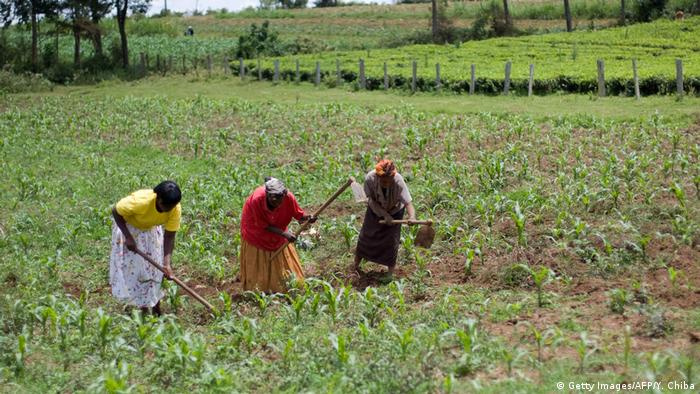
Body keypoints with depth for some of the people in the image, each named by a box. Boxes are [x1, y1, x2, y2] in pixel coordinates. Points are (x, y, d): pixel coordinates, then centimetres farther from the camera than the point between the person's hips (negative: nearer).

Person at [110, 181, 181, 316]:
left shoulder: (175, 209, -29)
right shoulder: (140, 201, -41)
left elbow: (169, 236, -21)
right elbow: (116, 211, -25)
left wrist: (167, 263, -31)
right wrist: (128, 237, -28)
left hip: (151, 230, 4)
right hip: (128, 227, -4)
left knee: (155, 267, 1)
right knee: (132, 267, -5)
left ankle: (156, 310, 11)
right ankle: (144, 310, 6)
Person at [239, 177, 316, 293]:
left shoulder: (288, 198, -34)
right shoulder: (256, 200, -40)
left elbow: (299, 215, -20)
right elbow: (264, 226, -28)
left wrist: (307, 218, -43)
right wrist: (284, 233, -37)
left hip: (277, 227, 3)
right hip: (256, 229, -3)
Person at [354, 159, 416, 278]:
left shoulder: (398, 181, -36)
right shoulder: (370, 178, -33)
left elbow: (407, 202, -41)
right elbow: (371, 200, -23)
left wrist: (412, 216, -59)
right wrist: (385, 215, -31)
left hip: (394, 211, -1)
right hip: (375, 210, 1)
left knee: (392, 240, -5)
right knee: (365, 235, 8)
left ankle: (391, 273, 10)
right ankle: (356, 265, 29)